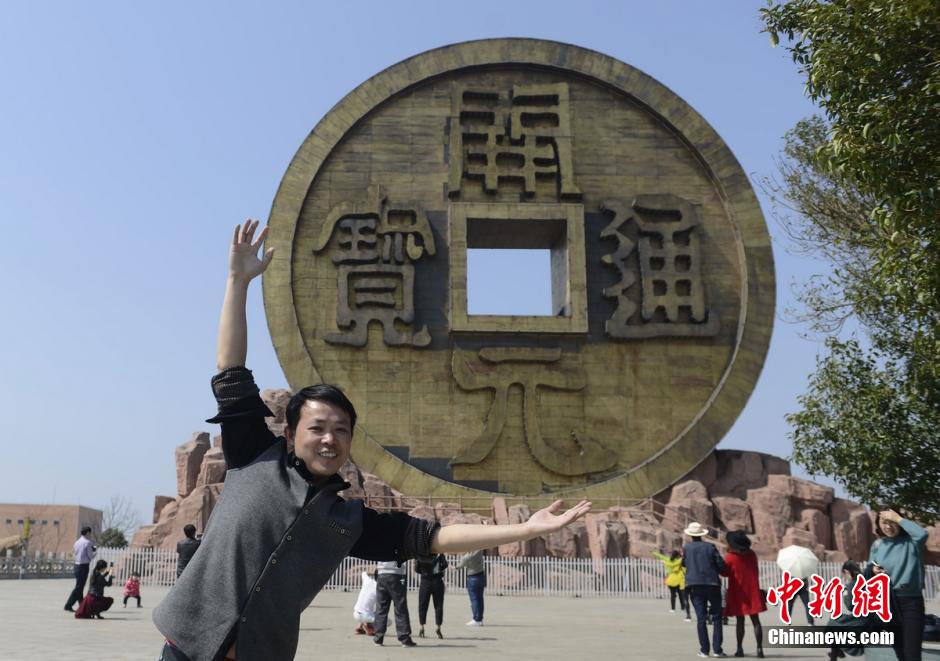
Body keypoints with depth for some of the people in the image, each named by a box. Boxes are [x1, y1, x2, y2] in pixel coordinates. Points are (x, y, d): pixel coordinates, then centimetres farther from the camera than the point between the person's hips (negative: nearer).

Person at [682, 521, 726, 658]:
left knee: (701, 618, 3)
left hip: (695, 585, 1)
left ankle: (704, 649, 0)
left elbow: (684, 564, 14)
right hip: (712, 584, -1)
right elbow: (721, 566, -5)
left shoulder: (686, 548, 1)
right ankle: (717, 649, 0)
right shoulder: (710, 547, -3)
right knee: (716, 617, 6)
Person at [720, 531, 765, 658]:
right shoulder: (752, 554, 3)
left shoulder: (730, 557, -12)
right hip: (753, 592, 2)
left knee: (739, 621, 7)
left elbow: (725, 573, 1)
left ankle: (740, 649, 7)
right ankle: (759, 648, -6)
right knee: (755, 620, 2)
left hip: (738, 593, -2)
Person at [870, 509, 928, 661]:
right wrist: (874, 571, -8)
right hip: (888, 601, 5)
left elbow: (922, 534, -30)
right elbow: (871, 570, 15)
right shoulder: (877, 545, 6)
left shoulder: (910, 540, -6)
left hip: (911, 601, -5)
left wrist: (898, 519, -21)